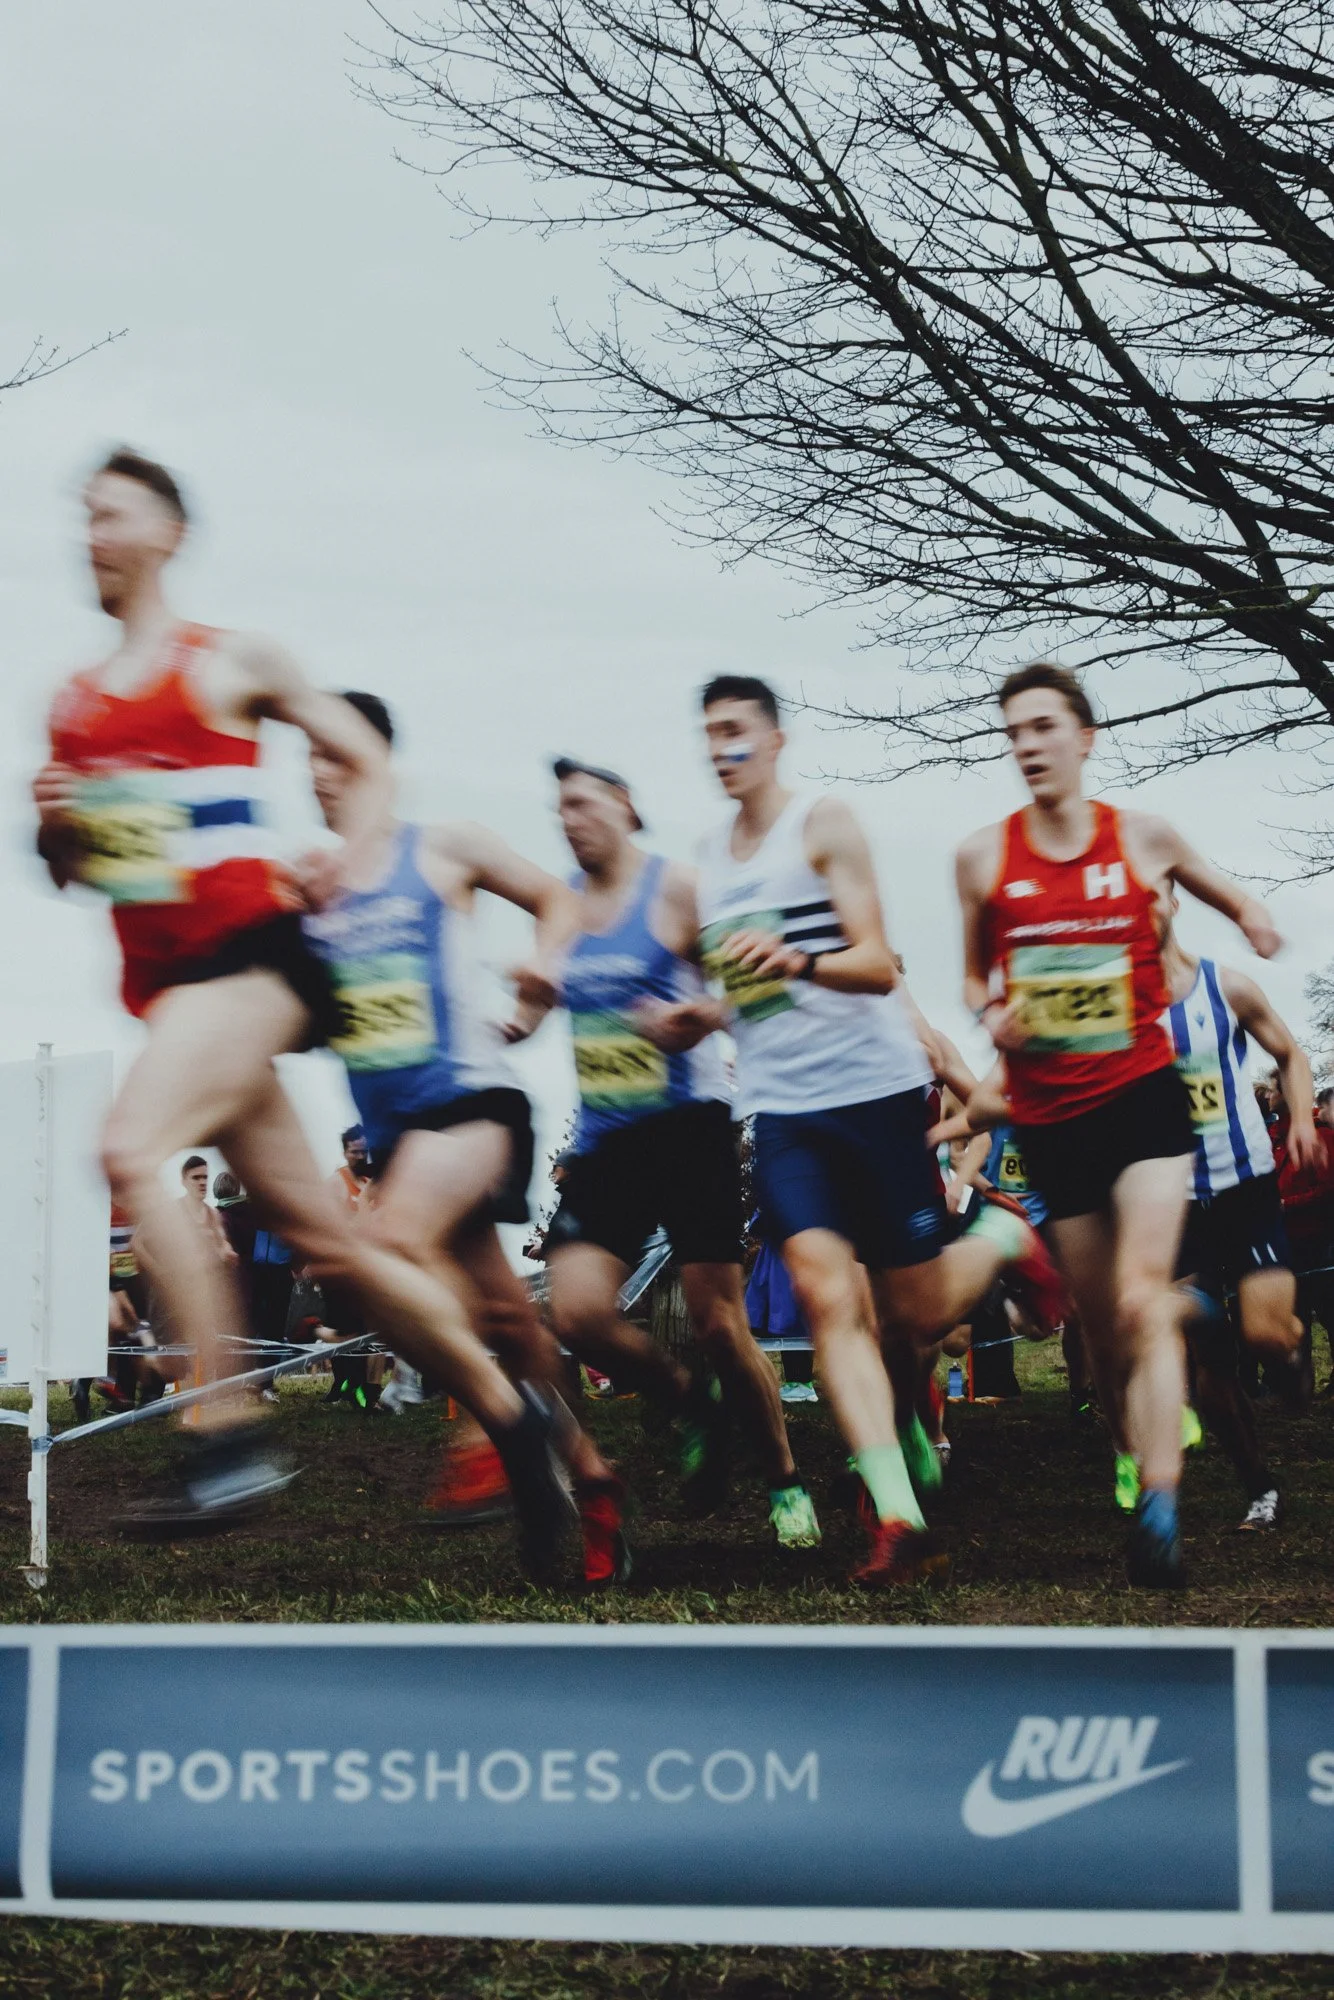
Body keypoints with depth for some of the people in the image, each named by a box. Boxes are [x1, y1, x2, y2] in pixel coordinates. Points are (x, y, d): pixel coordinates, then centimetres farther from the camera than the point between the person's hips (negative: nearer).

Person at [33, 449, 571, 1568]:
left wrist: (338, 864, -6)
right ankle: (509, 1412, 20)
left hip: (251, 957, -6)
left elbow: (369, 761, 9)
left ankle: (230, 1437, -25)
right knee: (323, 1240, 7)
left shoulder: (232, 662, 2)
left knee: (132, 1152, -27)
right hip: (163, 983, 7)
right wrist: (55, 829, 1)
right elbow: (70, 870, 22)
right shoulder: (69, 704, 17)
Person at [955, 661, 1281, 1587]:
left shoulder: (1145, 838, 1)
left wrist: (1251, 914, -4)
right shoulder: (983, 856, 2)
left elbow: (1227, 893, 19)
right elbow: (976, 972, 17)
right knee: (1104, 1330, 6)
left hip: (1143, 1092, -2)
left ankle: (1160, 1506, -25)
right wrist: (991, 1012, -6)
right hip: (1050, 1115, 2)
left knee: (1141, 1299, -19)